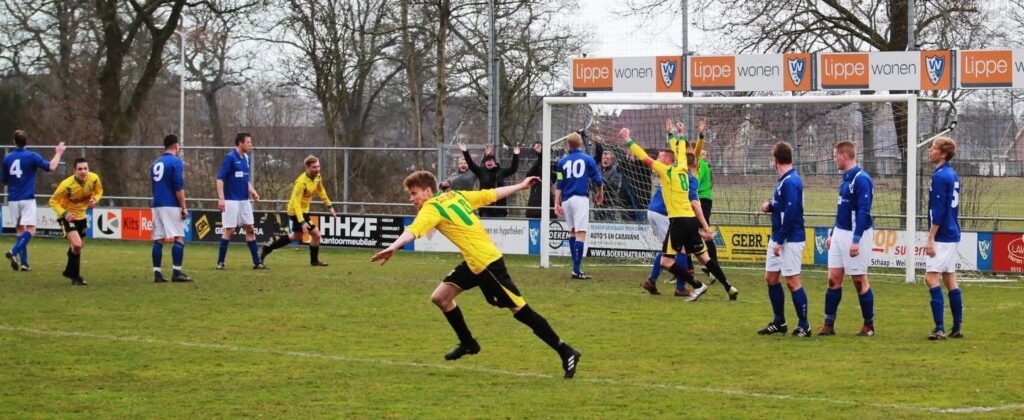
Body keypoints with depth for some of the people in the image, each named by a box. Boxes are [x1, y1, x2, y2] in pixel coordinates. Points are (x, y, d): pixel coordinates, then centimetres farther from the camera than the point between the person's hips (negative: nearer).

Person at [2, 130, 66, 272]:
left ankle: (24, 262, 5)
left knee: (20, 230, 12)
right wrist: (58, 153, 4)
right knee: (30, 230, -7)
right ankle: (14, 252, -29)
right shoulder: (32, 156, -7)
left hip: (13, 200, 4)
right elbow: (51, 167, -10)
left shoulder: (7, 158, 5)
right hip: (27, 199, -4)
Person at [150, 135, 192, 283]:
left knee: (158, 240, 6)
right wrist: (184, 207, -10)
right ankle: (176, 273, -10)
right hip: (171, 205, -7)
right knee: (178, 238, -4)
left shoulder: (155, 163, 16)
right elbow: (179, 187, -13)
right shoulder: (176, 161, -7)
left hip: (157, 205, 7)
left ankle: (157, 273, 4)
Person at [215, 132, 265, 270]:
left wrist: (252, 191, 3)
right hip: (231, 201, -7)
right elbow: (220, 178, -16)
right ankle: (220, 262, 5)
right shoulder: (230, 158, -13)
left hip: (244, 200, 7)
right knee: (229, 230, -5)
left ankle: (257, 262, 10)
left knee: (250, 229, 7)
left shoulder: (245, 158, 10)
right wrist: (221, 198, -23)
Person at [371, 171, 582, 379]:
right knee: (440, 297, 10)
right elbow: (491, 194, 17)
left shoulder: (432, 209, -14)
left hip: (487, 263, -9)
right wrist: (521, 186, 29)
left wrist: (392, 248, -49)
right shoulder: (454, 196, 11)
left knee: (520, 310, -6)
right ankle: (468, 343, 25)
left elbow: (413, 230, -33)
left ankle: (566, 353, -2)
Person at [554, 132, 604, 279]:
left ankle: (576, 266, 20)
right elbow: (598, 180, 5)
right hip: (581, 199, -4)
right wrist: (600, 194, 24)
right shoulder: (588, 159, 3)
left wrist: (557, 203, 4)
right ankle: (576, 270, -18)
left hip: (566, 200, 4)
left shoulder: (562, 161, 8)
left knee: (572, 231, 19)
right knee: (581, 233, -8)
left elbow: (558, 184, 3)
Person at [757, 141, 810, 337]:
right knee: (771, 277, 12)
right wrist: (770, 206, 3)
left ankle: (804, 326, 2)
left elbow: (791, 212, -23)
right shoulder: (783, 180, 12)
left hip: (791, 239, -10)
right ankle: (779, 322, 22)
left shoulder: (791, 181, -18)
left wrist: (780, 241, -21)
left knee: (792, 281, -6)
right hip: (778, 238, 10)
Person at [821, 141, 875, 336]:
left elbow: (863, 211, -21)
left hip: (856, 235, -9)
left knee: (860, 280, 0)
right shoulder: (846, 178, 12)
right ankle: (829, 324, 8)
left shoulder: (861, 179, -16)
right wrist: (832, 234, 21)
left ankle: (869, 325, 10)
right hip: (840, 233, 9)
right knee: (833, 278, 5)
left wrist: (856, 240, -24)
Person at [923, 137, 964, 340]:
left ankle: (939, 328, -18)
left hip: (943, 236, -10)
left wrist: (930, 239, -18)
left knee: (931, 277, -12)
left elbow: (938, 211, -20)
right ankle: (957, 328, 15)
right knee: (949, 279, 13)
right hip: (952, 234, 10)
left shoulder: (940, 176, -16)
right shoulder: (953, 175, 13)